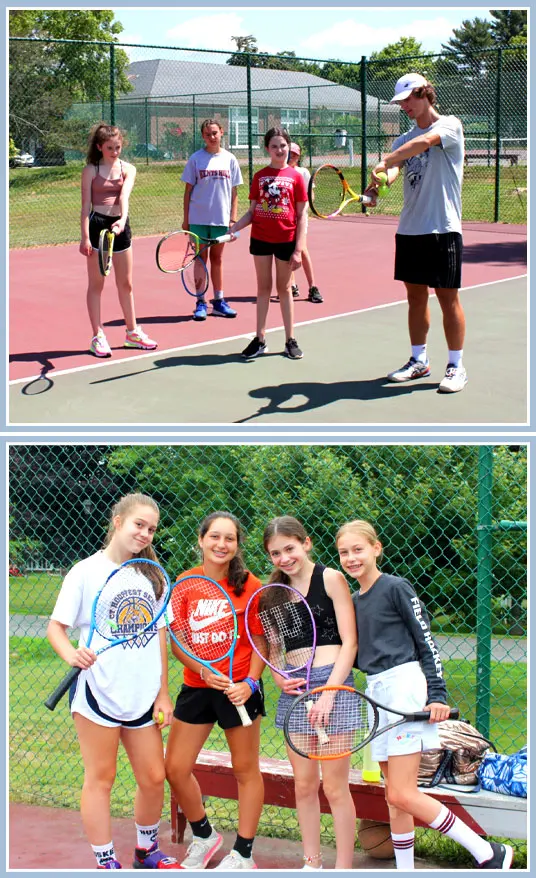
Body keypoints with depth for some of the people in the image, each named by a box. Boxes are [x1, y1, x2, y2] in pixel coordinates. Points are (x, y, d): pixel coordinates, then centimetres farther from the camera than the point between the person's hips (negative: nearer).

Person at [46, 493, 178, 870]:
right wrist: (72, 654, -26)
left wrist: (163, 692, 9)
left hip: (142, 696, 5)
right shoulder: (86, 571, -5)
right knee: (100, 779, 3)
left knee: (153, 777, 9)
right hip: (98, 694, -4)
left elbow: (160, 637, 12)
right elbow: (56, 626, -5)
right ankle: (106, 863, 14)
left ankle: (147, 851, 30)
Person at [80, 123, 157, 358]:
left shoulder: (128, 169, 5)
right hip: (97, 225, -3)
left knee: (126, 284, 11)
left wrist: (122, 219, -30)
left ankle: (133, 332, 23)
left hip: (120, 226, 3)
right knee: (96, 284, 2)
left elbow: (124, 196, -12)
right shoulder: (91, 170, 0)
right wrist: (85, 237, -11)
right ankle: (98, 337, 7)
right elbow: (86, 205, -3)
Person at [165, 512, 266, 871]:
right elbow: (177, 640, 0)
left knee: (246, 770, 6)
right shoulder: (185, 583, 0)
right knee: (176, 769, 5)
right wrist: (204, 671, -16)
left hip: (240, 689, -3)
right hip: (196, 687, 4)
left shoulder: (250, 586, -7)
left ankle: (243, 855, 20)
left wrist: (250, 683, -16)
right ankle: (204, 836, 30)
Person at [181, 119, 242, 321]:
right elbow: (188, 189, 2)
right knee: (201, 258, 3)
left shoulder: (229, 159, 5)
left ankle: (218, 301, 17)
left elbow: (234, 192, 7)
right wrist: (186, 219, -1)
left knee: (217, 259, 10)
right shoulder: (196, 159, -1)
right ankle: (201, 303, 8)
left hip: (221, 219, 2)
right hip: (198, 218, -2)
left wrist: (233, 219, 2)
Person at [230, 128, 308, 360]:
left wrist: (298, 249, -8)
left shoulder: (295, 177, -1)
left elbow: (301, 216, -2)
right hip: (261, 238, 2)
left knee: (284, 288, 8)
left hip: (286, 240, -2)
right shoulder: (259, 177, 5)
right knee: (263, 288, 9)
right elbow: (252, 211, 8)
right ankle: (259, 340, 14)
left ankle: (290, 340, 16)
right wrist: (233, 228, -9)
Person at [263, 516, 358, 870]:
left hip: (331, 681, -5)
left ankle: (344, 868, 4)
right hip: (294, 688, 5)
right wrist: (279, 678, -3)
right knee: (304, 786, 9)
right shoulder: (274, 591, 10)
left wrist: (329, 691, -16)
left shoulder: (330, 578, -5)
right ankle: (312, 863, 20)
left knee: (334, 786, -4)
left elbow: (349, 641, -8)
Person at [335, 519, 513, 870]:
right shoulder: (354, 600, 14)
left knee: (402, 795, -13)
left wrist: (437, 694, -14)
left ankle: (489, 853, -6)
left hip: (404, 685, -8)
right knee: (394, 796, 9)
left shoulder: (396, 587, -7)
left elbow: (426, 641, -8)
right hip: (376, 691, 8)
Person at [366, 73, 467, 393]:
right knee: (416, 295, 11)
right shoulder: (404, 140, 14)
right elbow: (392, 171, -2)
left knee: (448, 297, -1)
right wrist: (378, 185, -25)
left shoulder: (449, 125, -5)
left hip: (443, 229, -6)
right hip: (410, 229, 6)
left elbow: (424, 142, -25)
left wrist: (385, 161, -31)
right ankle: (419, 361, 22)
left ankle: (456, 366, 7)